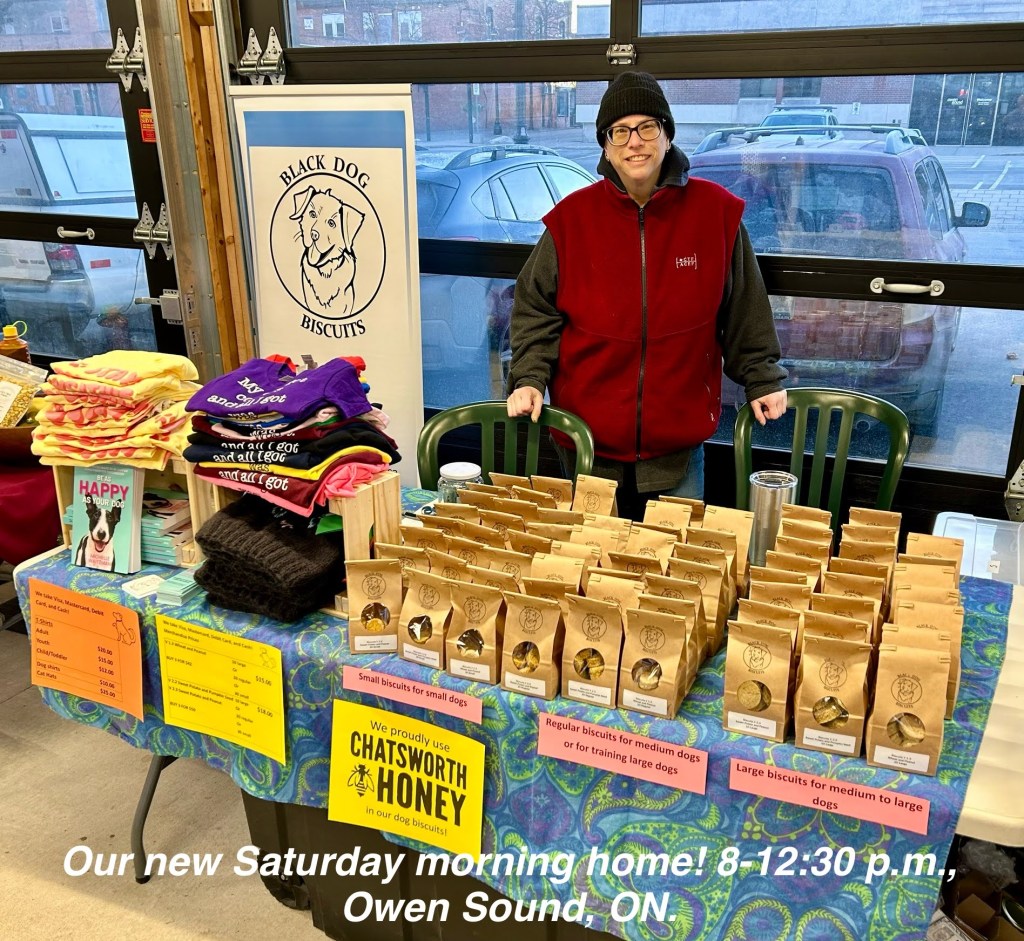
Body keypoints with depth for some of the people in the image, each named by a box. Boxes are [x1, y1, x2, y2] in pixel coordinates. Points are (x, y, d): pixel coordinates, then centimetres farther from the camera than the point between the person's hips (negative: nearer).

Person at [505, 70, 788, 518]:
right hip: (588, 442, 0)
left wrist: (762, 378, 7)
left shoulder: (716, 212, -3)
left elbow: (743, 311, 6)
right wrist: (529, 377, -8)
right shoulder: (571, 217, -3)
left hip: (678, 444, 0)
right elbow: (535, 308, 3)